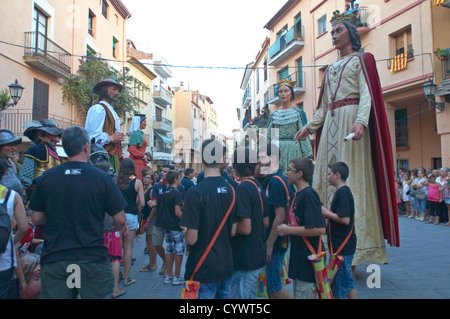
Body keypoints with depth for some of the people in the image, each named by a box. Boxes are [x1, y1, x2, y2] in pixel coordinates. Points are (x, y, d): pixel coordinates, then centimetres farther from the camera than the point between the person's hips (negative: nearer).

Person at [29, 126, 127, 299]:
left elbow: (36, 219, 6)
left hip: (53, 260, 3)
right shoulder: (102, 178, -9)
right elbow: (120, 220, -7)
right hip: (93, 260, -2)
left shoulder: (45, 177, -2)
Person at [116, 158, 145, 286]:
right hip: (131, 216, -2)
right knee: (128, 247, 5)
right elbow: (142, 203, -6)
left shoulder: (117, 180, 0)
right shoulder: (137, 182, -4)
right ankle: (127, 277, 12)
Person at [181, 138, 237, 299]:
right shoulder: (232, 190, -1)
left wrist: (185, 233, 2)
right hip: (227, 267, 6)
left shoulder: (196, 192, -19)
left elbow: (191, 239, -19)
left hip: (204, 270, -5)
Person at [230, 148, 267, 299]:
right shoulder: (258, 186, 8)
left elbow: (245, 228, -24)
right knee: (251, 295, 22)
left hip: (246, 260, -9)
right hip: (258, 256, 9)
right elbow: (266, 221, 14)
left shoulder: (242, 188, -19)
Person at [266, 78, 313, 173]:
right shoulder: (273, 115, 14)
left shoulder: (299, 113, 6)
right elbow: (268, 137, 13)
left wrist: (307, 159, -4)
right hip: (276, 152, 2)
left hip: (293, 151, -2)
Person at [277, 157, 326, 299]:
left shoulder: (308, 195, -19)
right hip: (300, 260, 10)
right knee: (298, 294, 20)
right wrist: (287, 228, 9)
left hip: (308, 260, -10)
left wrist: (288, 230, -19)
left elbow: (320, 229, -27)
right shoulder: (299, 194, 12)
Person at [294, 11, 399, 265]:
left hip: (351, 121, -6)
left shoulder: (362, 59, 7)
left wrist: (361, 120, -25)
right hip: (331, 124, 6)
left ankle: (356, 243, -7)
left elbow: (367, 94, -8)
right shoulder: (331, 69, 25)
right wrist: (310, 127, 13)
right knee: (328, 177, -2)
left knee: (352, 177, -11)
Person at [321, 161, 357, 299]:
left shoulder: (342, 193, -19)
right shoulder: (345, 191, 12)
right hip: (345, 245, 10)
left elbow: (345, 219, -27)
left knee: (338, 284, 1)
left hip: (341, 246, -10)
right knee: (348, 281, 19)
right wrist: (328, 214, 10)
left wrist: (327, 213, -14)